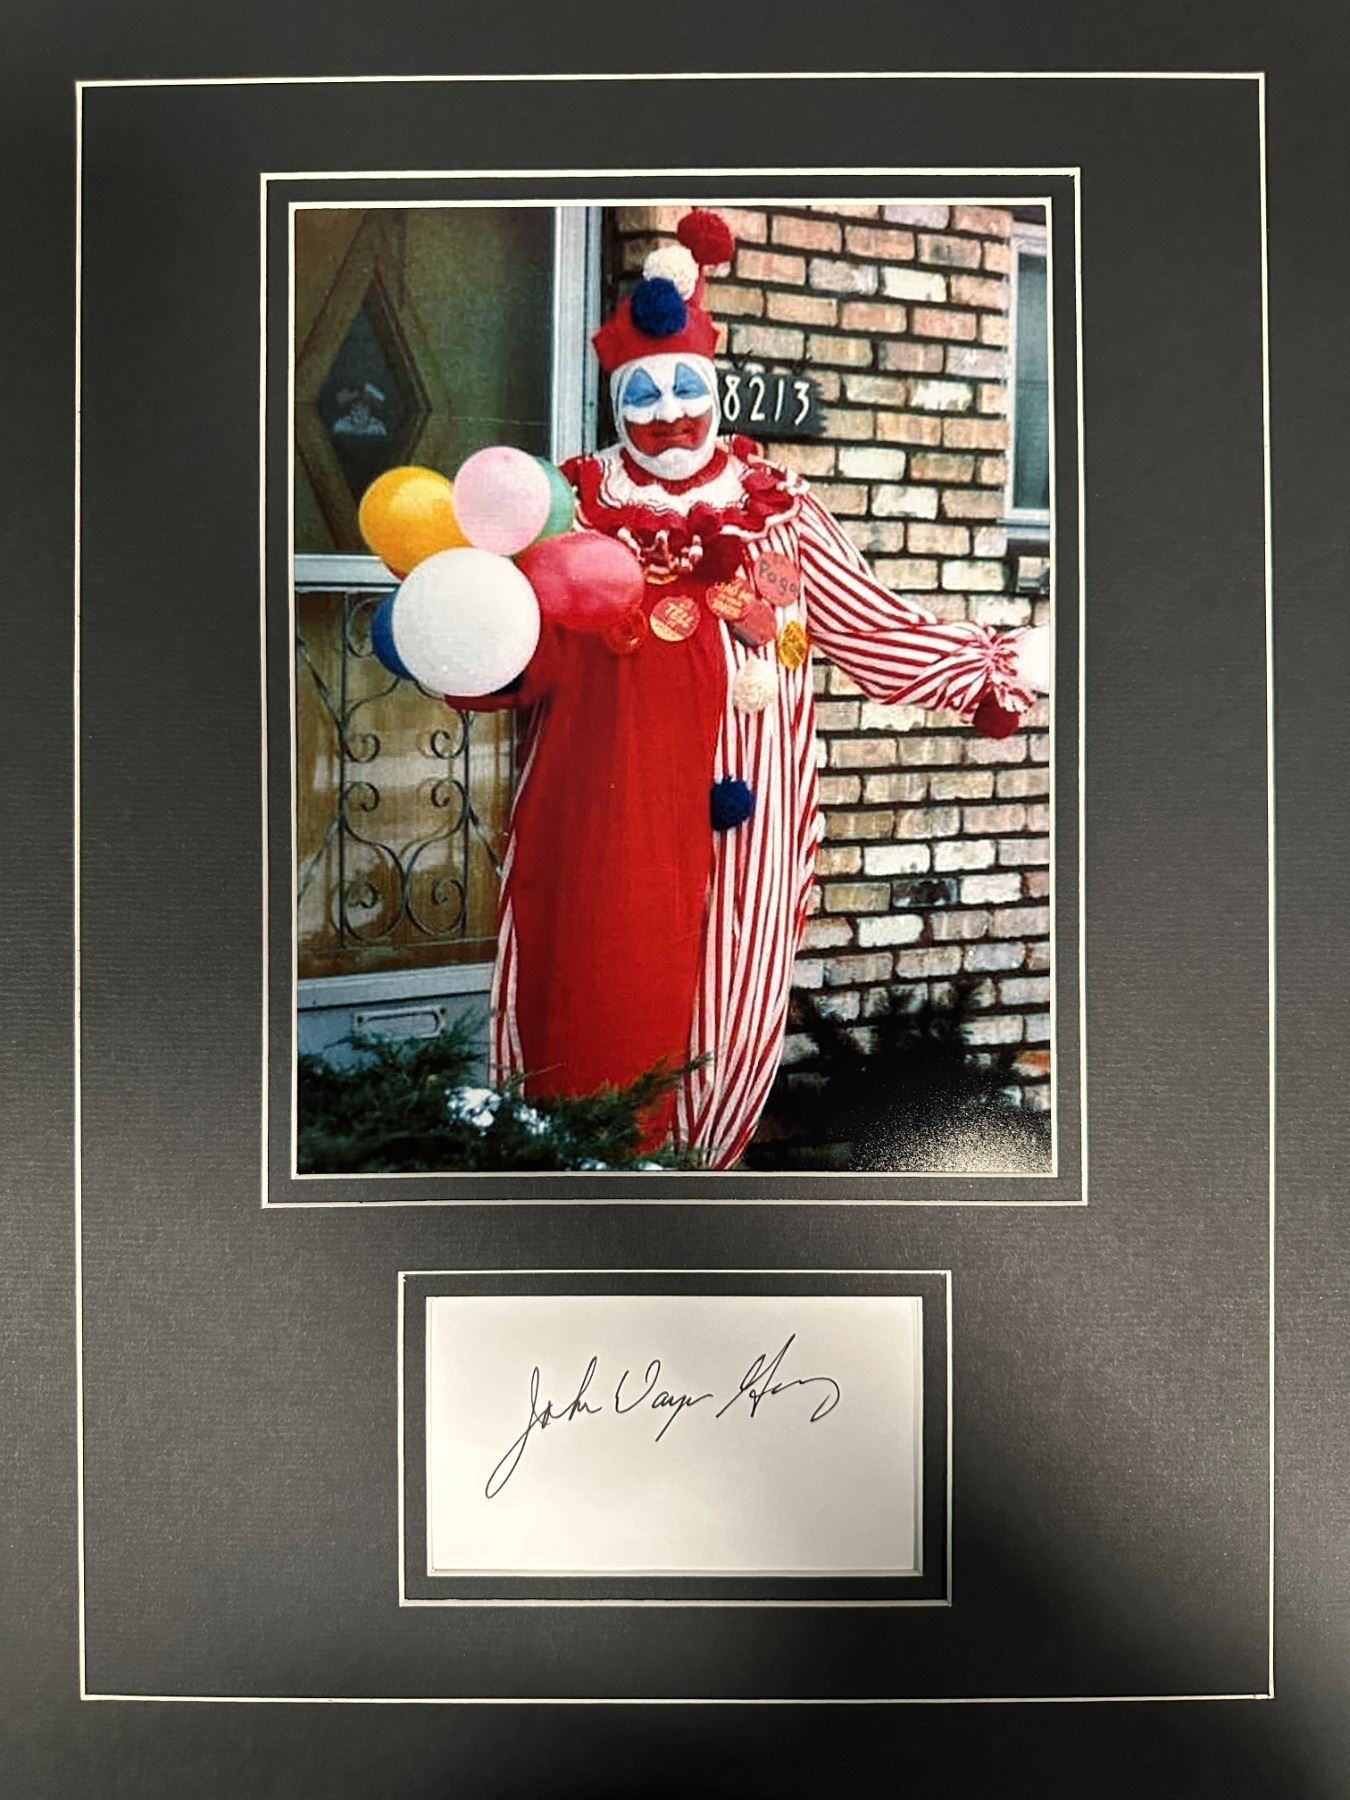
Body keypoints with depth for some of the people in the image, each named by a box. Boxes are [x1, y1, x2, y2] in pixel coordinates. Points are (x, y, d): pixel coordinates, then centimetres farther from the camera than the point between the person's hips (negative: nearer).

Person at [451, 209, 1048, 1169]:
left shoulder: (777, 508, 8)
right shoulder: (574, 506, 7)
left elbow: (869, 624, 9)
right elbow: (528, 655, 2)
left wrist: (983, 670, 3)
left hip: (736, 817, 1)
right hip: (602, 814, -1)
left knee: (726, 1011, 5)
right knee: (590, 1000, 3)